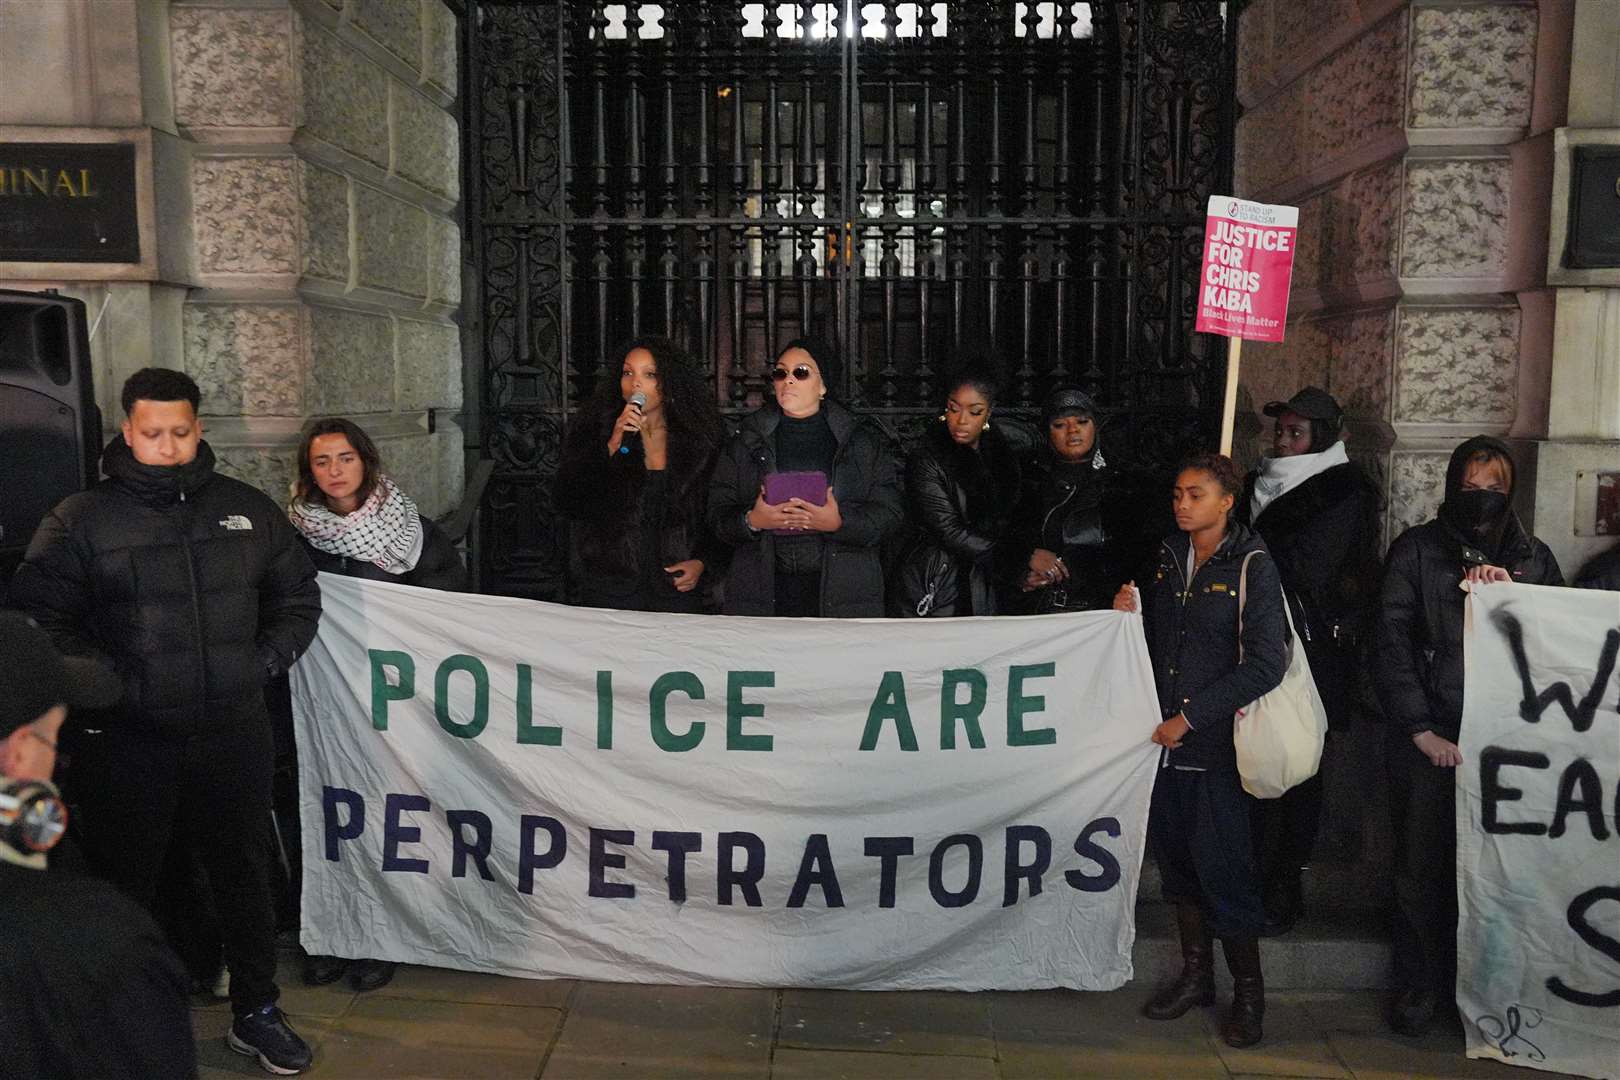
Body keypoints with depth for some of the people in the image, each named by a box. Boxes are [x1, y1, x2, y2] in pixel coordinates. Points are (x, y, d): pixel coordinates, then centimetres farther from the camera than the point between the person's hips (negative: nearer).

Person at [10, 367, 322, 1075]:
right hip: (125, 744, -3)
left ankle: (255, 1014, 32)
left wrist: (265, 659, 2)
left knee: (246, 876, 14)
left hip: (234, 735, 3)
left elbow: (297, 597, 15)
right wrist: (107, 679, -16)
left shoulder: (249, 510, 6)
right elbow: (39, 617, -8)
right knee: (123, 888, 10)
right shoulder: (80, 520, -3)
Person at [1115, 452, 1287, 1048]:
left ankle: (1248, 991, 17)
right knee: (1176, 858, 13)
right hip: (1163, 735, 6)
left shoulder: (1251, 566, -8)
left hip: (1217, 741, -5)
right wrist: (1130, 613, -4)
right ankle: (1195, 974, 29)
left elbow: (1265, 663, -14)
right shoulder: (1168, 557, 10)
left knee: (1221, 866, -1)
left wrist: (1189, 718, -14)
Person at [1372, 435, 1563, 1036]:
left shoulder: (1533, 559, 11)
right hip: (1428, 740, -2)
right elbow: (1390, 643, -4)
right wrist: (1421, 731, -9)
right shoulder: (1417, 549, 2)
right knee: (1421, 867, 4)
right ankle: (1420, 986, 19)